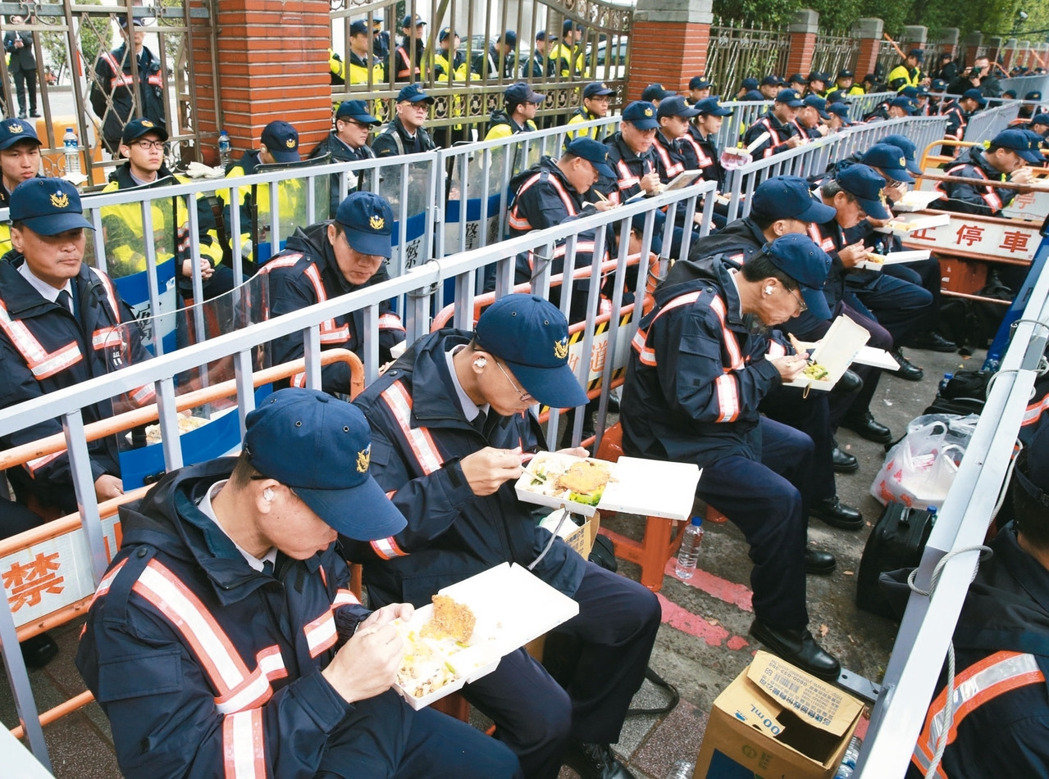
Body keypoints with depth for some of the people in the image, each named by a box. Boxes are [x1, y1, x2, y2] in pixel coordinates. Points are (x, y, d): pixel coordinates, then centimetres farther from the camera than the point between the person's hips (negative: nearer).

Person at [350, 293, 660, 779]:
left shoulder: (504, 391, 1)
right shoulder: (385, 411, -22)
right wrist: (460, 481, -33)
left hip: (522, 557, 8)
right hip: (445, 595, -8)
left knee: (639, 611, 10)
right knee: (544, 715, -22)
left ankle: (585, 736, 32)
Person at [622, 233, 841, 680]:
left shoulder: (727, 302, 4)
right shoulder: (695, 314, -27)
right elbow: (695, 401, -32)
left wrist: (780, 358, 0)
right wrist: (767, 372, -21)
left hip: (716, 425, 11)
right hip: (676, 442, -11)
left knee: (800, 449, 19)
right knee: (780, 500, -19)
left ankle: (792, 553, 39)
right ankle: (780, 623, -1)